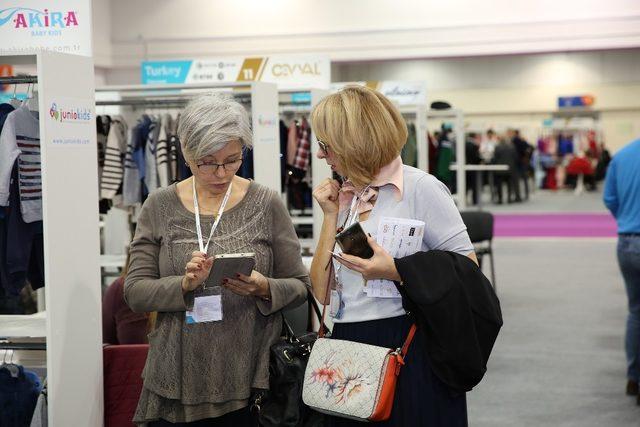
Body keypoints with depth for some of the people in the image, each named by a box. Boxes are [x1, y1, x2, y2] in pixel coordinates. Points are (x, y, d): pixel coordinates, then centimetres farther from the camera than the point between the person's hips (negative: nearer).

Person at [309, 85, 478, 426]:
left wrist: (394, 271, -20)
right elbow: (322, 293, 6)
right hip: (349, 347, 6)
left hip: (408, 347, -6)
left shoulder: (420, 188, -9)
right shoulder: (343, 197, 10)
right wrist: (331, 216, 0)